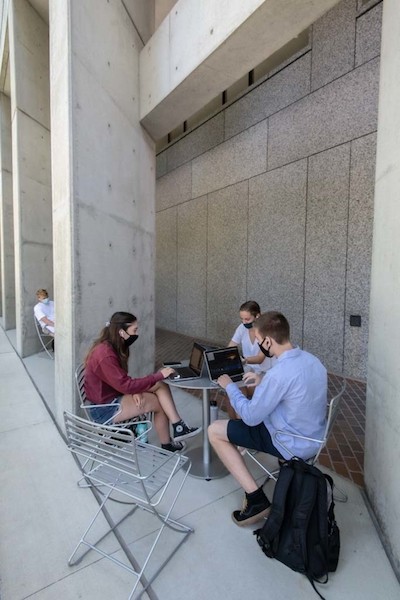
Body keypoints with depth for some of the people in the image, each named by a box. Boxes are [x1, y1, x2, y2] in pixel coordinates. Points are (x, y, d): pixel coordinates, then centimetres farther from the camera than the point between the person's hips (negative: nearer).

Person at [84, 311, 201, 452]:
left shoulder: (110, 347, 1)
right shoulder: (105, 355, -28)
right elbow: (125, 385, -28)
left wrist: (134, 391, -14)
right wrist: (159, 375, -23)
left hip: (113, 396, 8)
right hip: (104, 409, -8)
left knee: (161, 386, -7)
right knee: (159, 403, -8)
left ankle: (178, 428, -3)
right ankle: (167, 444, 12)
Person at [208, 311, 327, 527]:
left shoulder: (279, 373, -31)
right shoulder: (311, 360, -4)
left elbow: (251, 417, -20)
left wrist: (230, 387, -6)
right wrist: (263, 383, 8)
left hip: (293, 445, -8)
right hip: (312, 438, 9)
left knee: (214, 431, -2)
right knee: (247, 412, 24)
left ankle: (256, 499, 0)